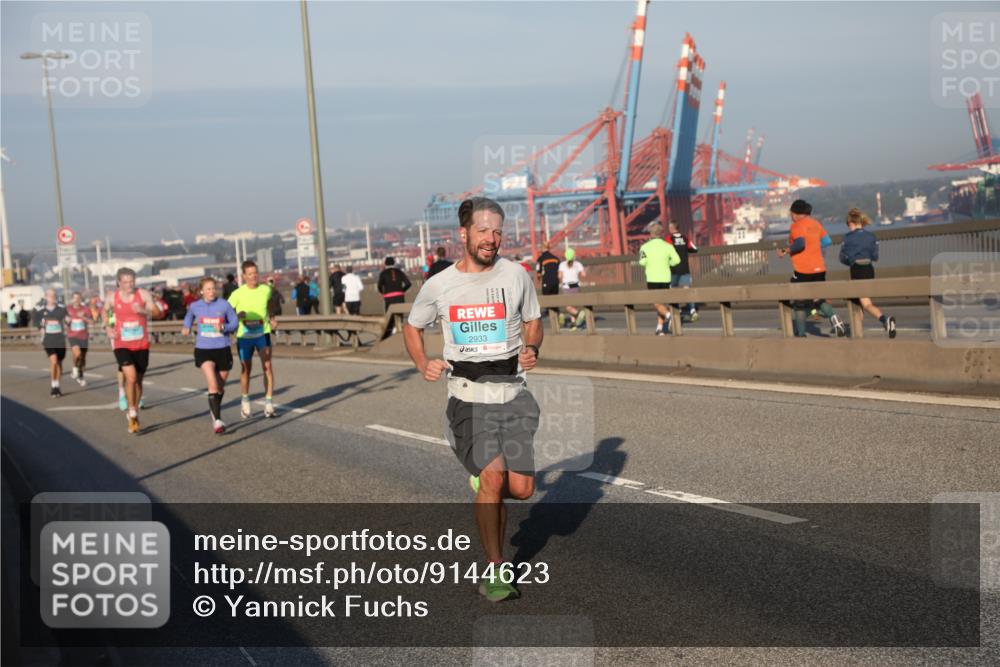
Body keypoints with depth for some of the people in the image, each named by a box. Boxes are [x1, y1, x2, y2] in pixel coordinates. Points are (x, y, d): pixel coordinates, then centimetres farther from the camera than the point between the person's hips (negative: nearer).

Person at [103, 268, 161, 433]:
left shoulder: (143, 295, -6)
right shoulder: (112, 298, -2)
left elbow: (157, 313, -13)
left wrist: (144, 311, -31)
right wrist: (108, 327, 1)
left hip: (141, 345, 1)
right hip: (122, 345, -1)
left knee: (138, 380, 11)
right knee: (131, 377, -19)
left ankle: (134, 414, 30)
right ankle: (132, 413, -5)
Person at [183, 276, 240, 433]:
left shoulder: (224, 305, -5)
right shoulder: (195, 306, 0)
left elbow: (235, 323, -1)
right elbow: (189, 316, 24)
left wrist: (223, 327, -18)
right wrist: (187, 327, 9)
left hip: (222, 349, 1)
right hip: (203, 350, -1)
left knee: (220, 386, 15)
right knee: (213, 385, -17)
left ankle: (214, 411, 42)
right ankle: (218, 420, -18)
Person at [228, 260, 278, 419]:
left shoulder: (266, 290, -2)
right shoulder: (237, 294, -10)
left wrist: (272, 319, 8)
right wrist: (238, 315, -23)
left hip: (263, 333, 1)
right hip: (244, 335, -1)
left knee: (267, 366, -12)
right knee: (246, 369, 11)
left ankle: (269, 403, -8)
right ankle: (245, 400, 32)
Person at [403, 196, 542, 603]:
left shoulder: (515, 275, 3)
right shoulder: (438, 286, 1)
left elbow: (533, 322, 16)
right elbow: (412, 327, 17)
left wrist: (532, 349, -5)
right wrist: (423, 365, 0)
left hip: (513, 392, 2)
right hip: (469, 396, -2)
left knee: (522, 489, -2)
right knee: (493, 475, -20)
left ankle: (482, 481, 35)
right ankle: (494, 571, -6)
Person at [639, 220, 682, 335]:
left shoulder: (645, 247, -4)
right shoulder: (668, 246, 2)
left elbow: (642, 262, -15)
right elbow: (677, 260, -9)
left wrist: (649, 264, 8)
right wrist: (668, 263, 10)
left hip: (652, 279, -3)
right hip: (666, 278, 3)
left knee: (656, 303, 2)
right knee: (661, 302, 13)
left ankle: (668, 315, -25)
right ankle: (660, 327, 10)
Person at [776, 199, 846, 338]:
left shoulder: (796, 225, -9)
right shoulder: (815, 223, 12)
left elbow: (800, 244, -22)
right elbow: (827, 241, 11)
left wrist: (785, 251, -10)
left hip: (802, 270, -6)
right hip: (819, 269, 6)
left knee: (800, 304, 6)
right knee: (820, 300, 15)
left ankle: (801, 334, 7)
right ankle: (833, 317, -13)